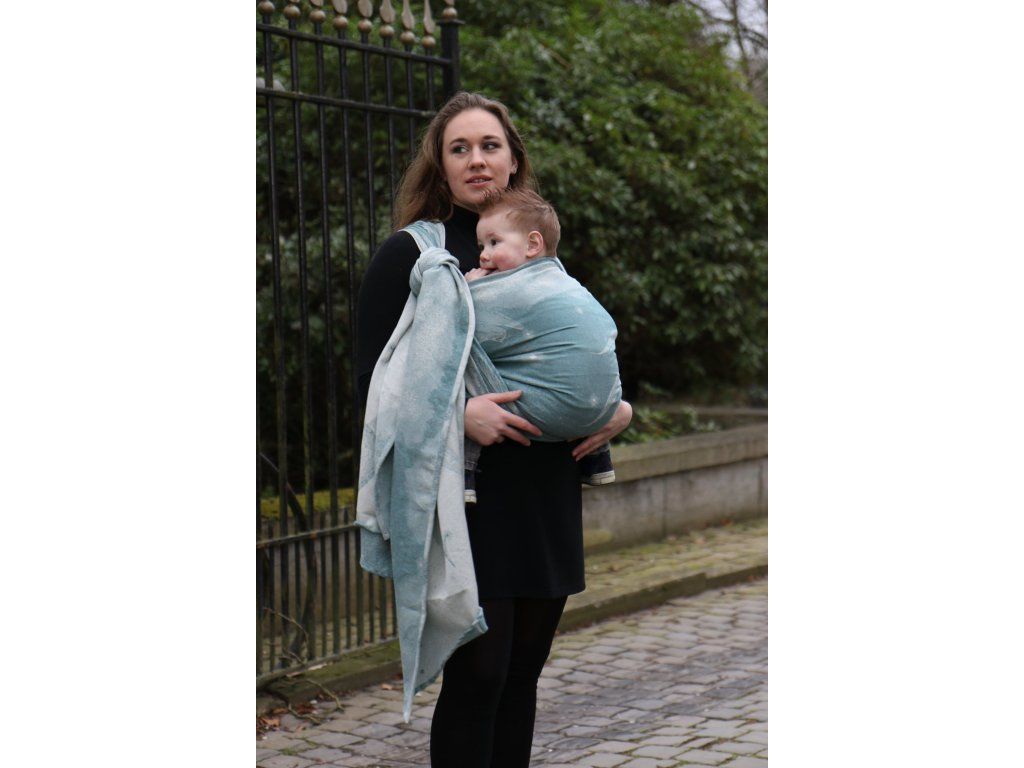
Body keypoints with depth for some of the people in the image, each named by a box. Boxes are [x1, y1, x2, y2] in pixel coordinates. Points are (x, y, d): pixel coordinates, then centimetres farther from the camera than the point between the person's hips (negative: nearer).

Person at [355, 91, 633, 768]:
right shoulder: (410, 254, -1)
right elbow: (373, 380, -7)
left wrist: (620, 409, 0)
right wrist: (455, 412, -23)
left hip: (547, 496, 6)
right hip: (468, 494, -5)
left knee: (523, 672, 11)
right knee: (478, 673, -7)